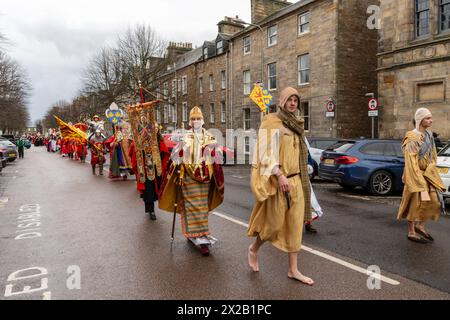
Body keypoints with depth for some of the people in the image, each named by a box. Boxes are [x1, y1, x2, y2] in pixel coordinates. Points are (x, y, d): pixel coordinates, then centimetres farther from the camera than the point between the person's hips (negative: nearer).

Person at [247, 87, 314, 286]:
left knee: (294, 224, 7)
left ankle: (293, 270, 16)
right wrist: (280, 175, -23)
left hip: (295, 180, 7)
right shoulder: (271, 122, -7)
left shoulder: (295, 125, 16)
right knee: (275, 223, 2)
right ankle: (253, 249, 30)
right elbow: (266, 151, -15)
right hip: (277, 180, -7)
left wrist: (300, 178, 18)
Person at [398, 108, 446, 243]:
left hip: (428, 174, 8)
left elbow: (433, 156, 13)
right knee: (416, 203, 0)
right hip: (415, 173, -8)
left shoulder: (429, 135, 7)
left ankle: (420, 226, 25)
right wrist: (419, 179, -20)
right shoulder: (413, 138, -18)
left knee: (435, 200, 7)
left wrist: (429, 171, 2)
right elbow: (411, 160, -20)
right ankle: (411, 232, 14)